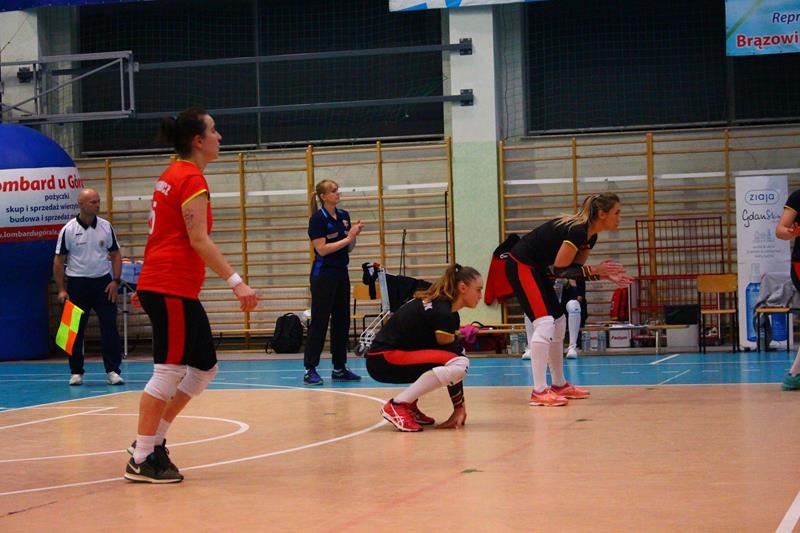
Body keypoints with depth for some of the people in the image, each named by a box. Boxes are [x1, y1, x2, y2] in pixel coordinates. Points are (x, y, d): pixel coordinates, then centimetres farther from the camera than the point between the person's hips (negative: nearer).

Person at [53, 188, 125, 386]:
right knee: (75, 330, 3)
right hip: (77, 283, -1)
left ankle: (112, 370, -1)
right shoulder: (68, 230, -5)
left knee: (110, 327, -4)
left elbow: (115, 255, 8)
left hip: (103, 282, 2)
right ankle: (76, 372, 14)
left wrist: (115, 281, -4)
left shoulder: (106, 227, 2)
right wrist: (61, 290, -6)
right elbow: (59, 261, -1)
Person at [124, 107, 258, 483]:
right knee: (169, 372, -7)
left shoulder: (174, 174, 17)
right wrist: (236, 282, -21)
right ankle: (141, 460, -3)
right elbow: (198, 240, -19)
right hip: (171, 288, -10)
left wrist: (146, 285, 26)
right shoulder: (191, 178, -11)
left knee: (204, 367, 13)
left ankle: (153, 441, 16)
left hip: (170, 288, 10)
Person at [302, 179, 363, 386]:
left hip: (341, 274, 7)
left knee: (342, 321, 8)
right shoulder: (317, 219, -11)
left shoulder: (344, 216, 10)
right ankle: (310, 369, -3)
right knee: (319, 322, -6)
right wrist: (348, 237, -16)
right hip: (323, 274, -7)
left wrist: (354, 234, -5)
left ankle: (339, 368, 14)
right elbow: (322, 249, -18)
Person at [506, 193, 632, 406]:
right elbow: (559, 270, -23)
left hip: (536, 269, 11)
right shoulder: (577, 231, -24)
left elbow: (575, 269, 9)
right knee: (544, 322, -18)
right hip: (521, 266, -11)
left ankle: (560, 385, 24)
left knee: (558, 322, 14)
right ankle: (539, 392, -20)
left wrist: (605, 275, -3)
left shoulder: (589, 235, 5)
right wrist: (595, 270, -23)